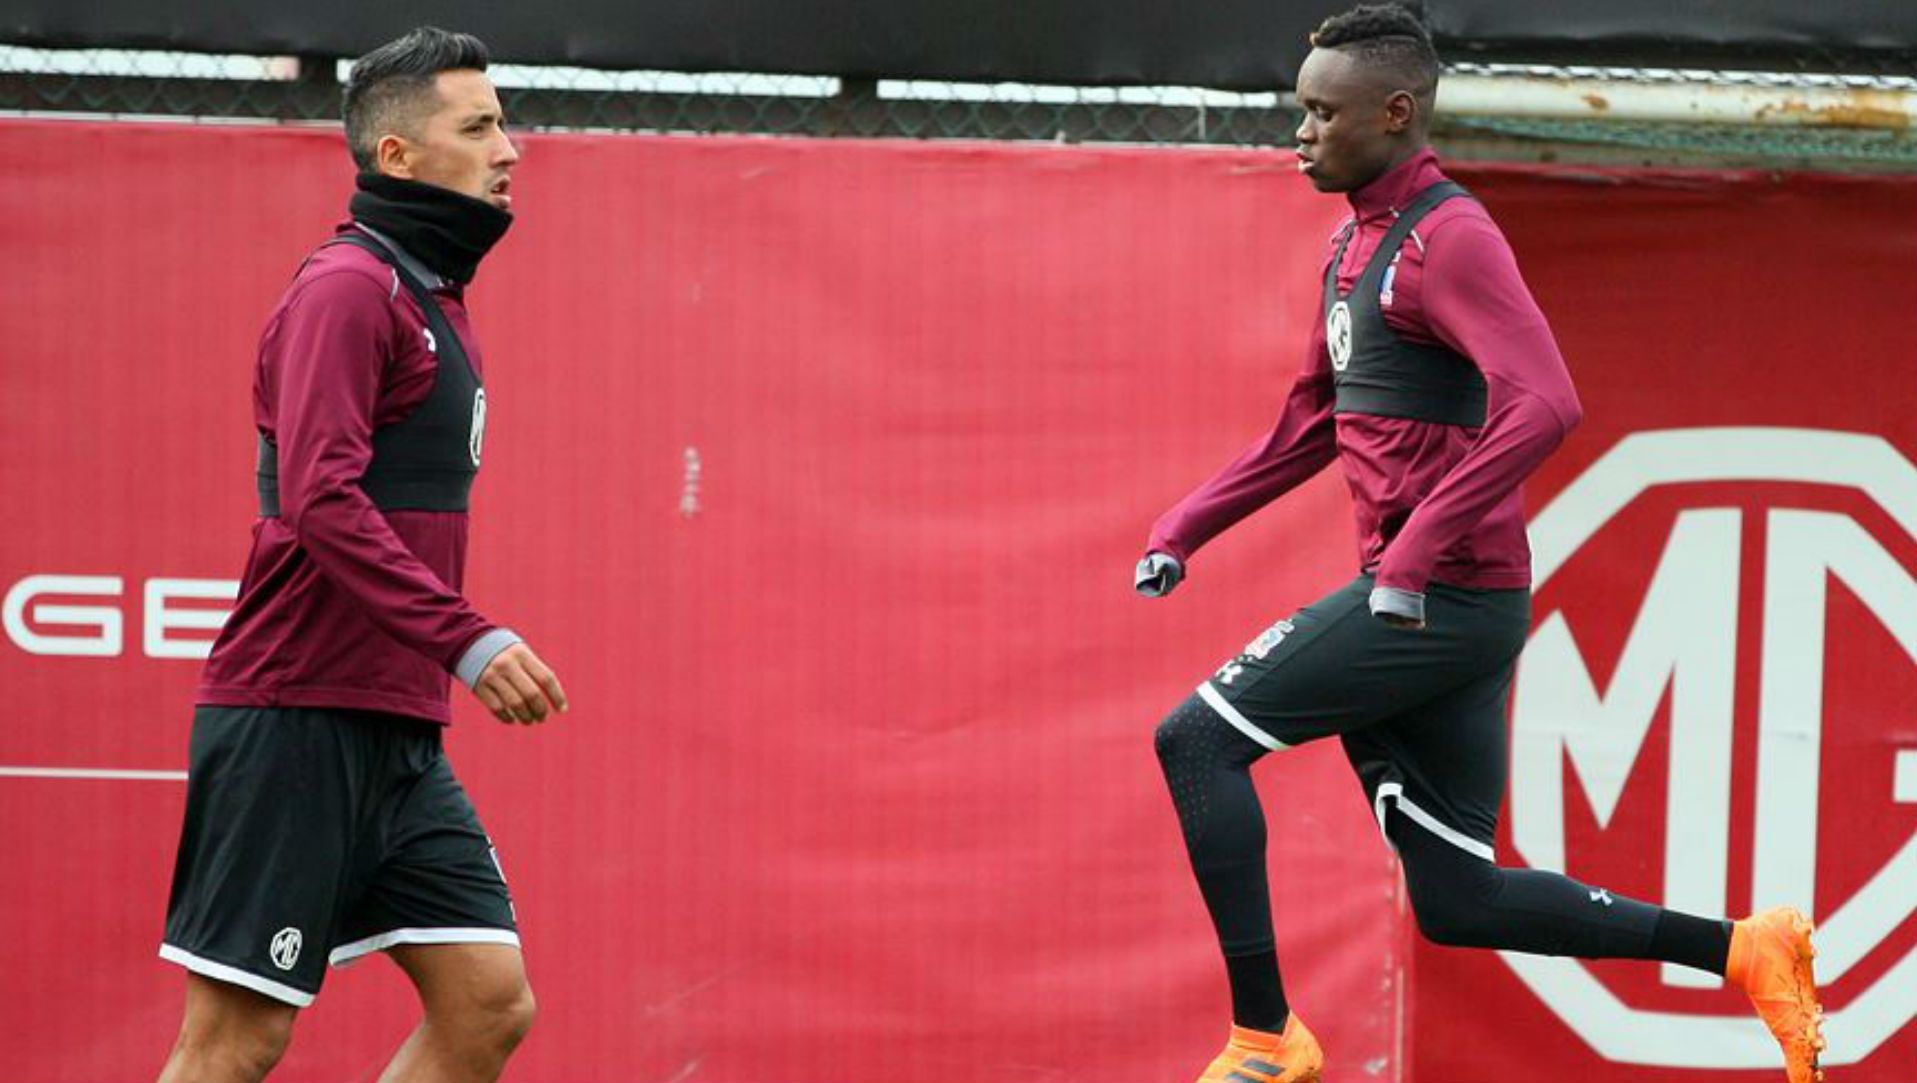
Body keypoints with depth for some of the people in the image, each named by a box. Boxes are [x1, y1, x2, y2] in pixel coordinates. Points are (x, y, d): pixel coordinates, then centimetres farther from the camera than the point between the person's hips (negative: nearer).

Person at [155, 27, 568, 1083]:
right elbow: (319, 498, -22)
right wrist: (468, 640, -28)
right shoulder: (347, 288, -10)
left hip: (395, 734, 9)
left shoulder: (435, 301, 18)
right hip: (294, 720, -9)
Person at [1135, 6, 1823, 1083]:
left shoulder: (1448, 236, -12)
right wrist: (1182, 532, 19)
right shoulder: (1359, 241, 18)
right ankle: (1744, 951, 13)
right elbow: (1311, 426, 28)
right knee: (1459, 902, 8)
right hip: (1414, 596, 10)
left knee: (1198, 740, -9)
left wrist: (1415, 554, -30)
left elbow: (1543, 406, -26)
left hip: (1443, 594, -10)